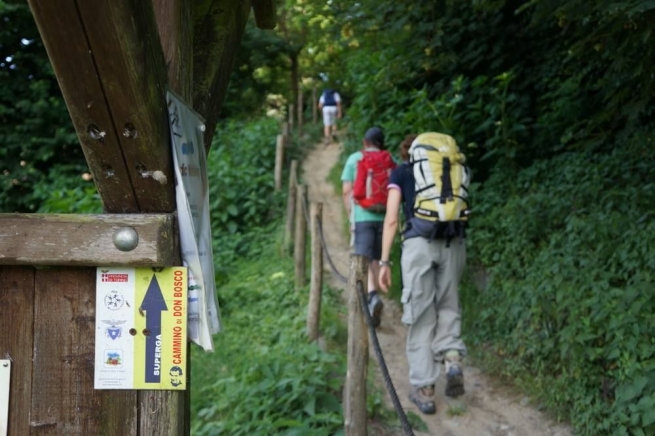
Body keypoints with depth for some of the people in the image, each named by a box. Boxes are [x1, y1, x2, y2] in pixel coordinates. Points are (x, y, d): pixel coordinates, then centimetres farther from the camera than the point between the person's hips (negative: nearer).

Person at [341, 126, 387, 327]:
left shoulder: (354, 159, 3)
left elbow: (346, 191, -1)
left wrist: (351, 217, 7)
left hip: (363, 216, -2)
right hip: (384, 216, 2)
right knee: (376, 259, 14)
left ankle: (373, 295, -26)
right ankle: (372, 302, 20)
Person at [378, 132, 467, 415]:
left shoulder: (400, 174, 13)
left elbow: (391, 220, 4)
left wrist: (384, 262, 5)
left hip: (419, 243, -3)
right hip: (453, 242, 3)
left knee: (421, 317, 4)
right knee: (448, 307, 19)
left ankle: (423, 390, 6)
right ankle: (452, 358, -5)